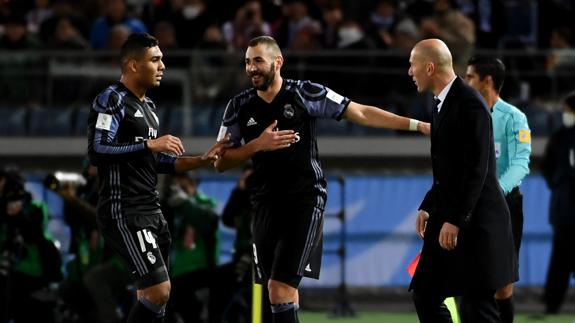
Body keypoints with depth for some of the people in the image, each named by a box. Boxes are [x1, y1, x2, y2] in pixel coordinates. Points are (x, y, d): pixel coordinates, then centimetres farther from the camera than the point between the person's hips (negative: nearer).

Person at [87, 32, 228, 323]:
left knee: (152, 297, 11)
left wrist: (201, 160, 15)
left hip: (150, 211, 10)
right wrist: (150, 145, -22)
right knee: (158, 291, -17)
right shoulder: (112, 101, -11)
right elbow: (97, 152, -23)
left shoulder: (147, 107, 20)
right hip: (124, 212, -10)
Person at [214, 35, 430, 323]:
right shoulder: (239, 107, 5)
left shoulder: (305, 93, -4)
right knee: (280, 288, 8)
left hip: (305, 199, -4)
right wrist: (258, 145, -12)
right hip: (266, 202, 4)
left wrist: (417, 125, -1)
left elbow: (360, 113, 1)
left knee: (280, 286, -17)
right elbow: (220, 163, 5)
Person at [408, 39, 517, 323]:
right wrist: (428, 206, 16)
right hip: (448, 217, 10)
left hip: (474, 221, -10)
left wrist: (455, 221, -21)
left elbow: (477, 169, -21)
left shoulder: (469, 104, -17)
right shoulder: (442, 103, 13)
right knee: (425, 295, 8)